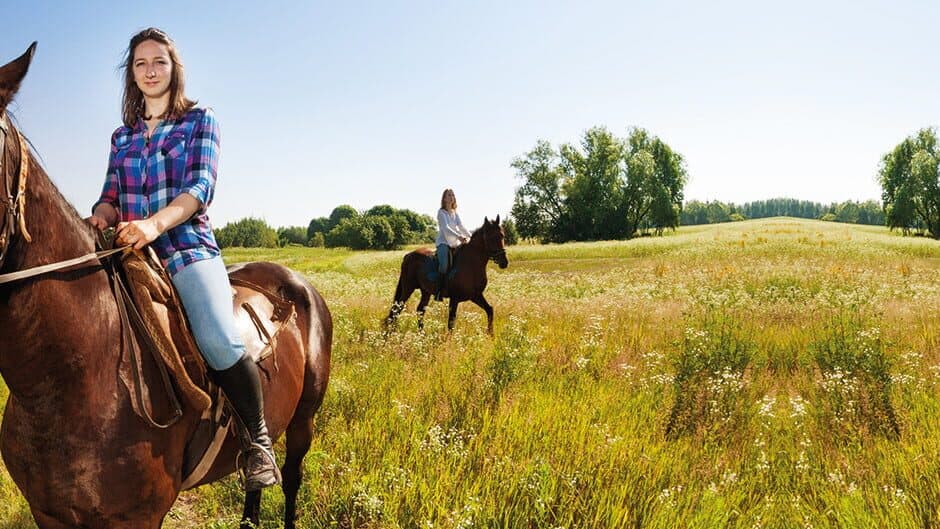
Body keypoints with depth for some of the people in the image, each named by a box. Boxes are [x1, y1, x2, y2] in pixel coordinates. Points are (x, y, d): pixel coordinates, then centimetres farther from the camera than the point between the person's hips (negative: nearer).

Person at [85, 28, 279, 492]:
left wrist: (155, 223, -25)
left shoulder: (200, 121, 8)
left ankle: (258, 439, -9)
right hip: (128, 250, 5)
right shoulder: (122, 136, 21)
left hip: (186, 245, -5)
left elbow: (202, 185, -6)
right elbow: (112, 196, 15)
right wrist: (98, 218, -11)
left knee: (220, 341, -29)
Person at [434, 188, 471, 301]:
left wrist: (470, 236, -14)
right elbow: (445, 227, -19)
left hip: (455, 243, 7)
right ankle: (439, 292, -25)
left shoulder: (455, 213, 14)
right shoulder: (441, 212, -5)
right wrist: (459, 236, -33)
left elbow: (461, 226, 4)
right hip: (443, 242, -7)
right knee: (444, 264, -30)